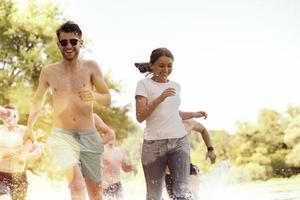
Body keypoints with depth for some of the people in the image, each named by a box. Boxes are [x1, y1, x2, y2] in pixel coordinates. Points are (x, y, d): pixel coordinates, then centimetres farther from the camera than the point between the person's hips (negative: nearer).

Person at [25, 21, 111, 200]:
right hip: (62, 136, -1)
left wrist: (94, 95, -21)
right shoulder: (48, 72, 5)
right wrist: (30, 127, 28)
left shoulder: (91, 67, 2)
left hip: (89, 137, 1)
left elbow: (107, 100, 1)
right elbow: (38, 101, 21)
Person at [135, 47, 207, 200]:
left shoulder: (175, 86, 16)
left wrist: (194, 114, 26)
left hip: (179, 141, 3)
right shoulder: (144, 84, 0)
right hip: (154, 143, -3)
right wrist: (160, 98, -17)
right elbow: (140, 117, -8)